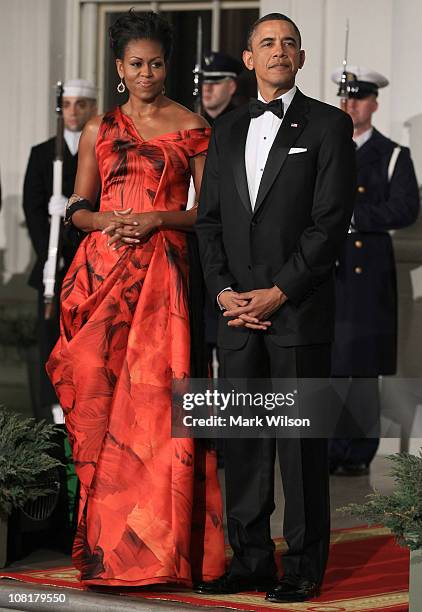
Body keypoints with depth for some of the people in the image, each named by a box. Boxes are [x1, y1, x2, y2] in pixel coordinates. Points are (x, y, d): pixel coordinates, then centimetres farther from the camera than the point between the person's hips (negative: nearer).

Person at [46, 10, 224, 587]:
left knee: (156, 399, -9)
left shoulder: (192, 128, 6)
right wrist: (108, 221, -7)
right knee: (100, 397, -2)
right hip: (104, 269, 2)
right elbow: (78, 208, 14)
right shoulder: (100, 129, 13)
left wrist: (159, 219, -11)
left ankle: (157, 543, -4)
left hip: (164, 273, -2)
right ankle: (106, 539, 3)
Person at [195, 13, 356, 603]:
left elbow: (331, 221, -7)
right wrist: (223, 290, -1)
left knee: (302, 442, -2)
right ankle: (250, 560, 13)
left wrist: (279, 293, -12)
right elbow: (209, 218, 13)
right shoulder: (226, 131, 16)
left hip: (299, 308, -5)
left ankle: (305, 568, 4)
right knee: (243, 440, 6)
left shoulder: (328, 125, 0)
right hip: (238, 310, 5)